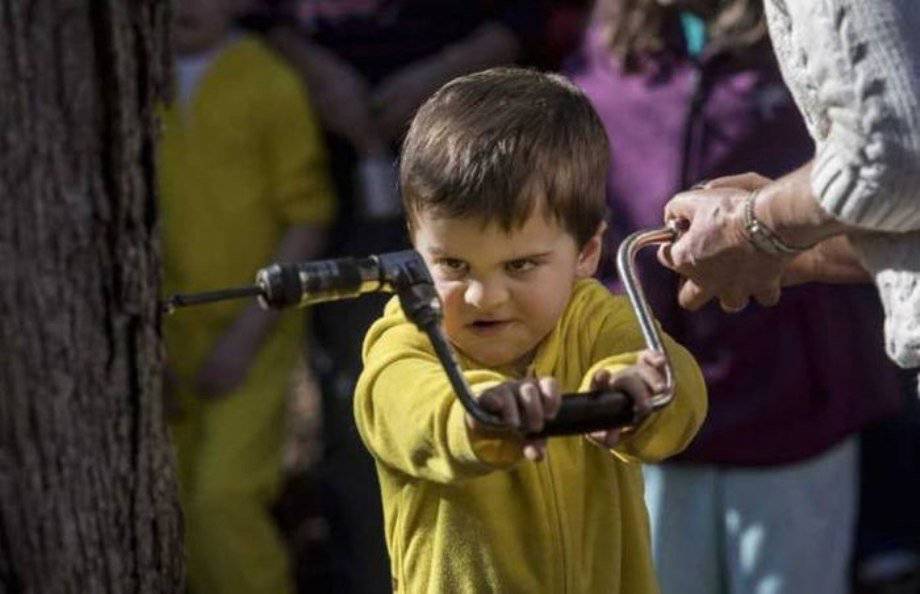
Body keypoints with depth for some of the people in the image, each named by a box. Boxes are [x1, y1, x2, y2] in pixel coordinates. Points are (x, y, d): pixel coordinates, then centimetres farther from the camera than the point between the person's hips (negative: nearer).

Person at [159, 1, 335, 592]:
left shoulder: (272, 85, -13)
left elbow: (309, 222, -12)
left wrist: (246, 335, -17)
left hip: (254, 334, -5)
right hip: (175, 336, 5)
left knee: (226, 499, -15)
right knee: (188, 505, 8)